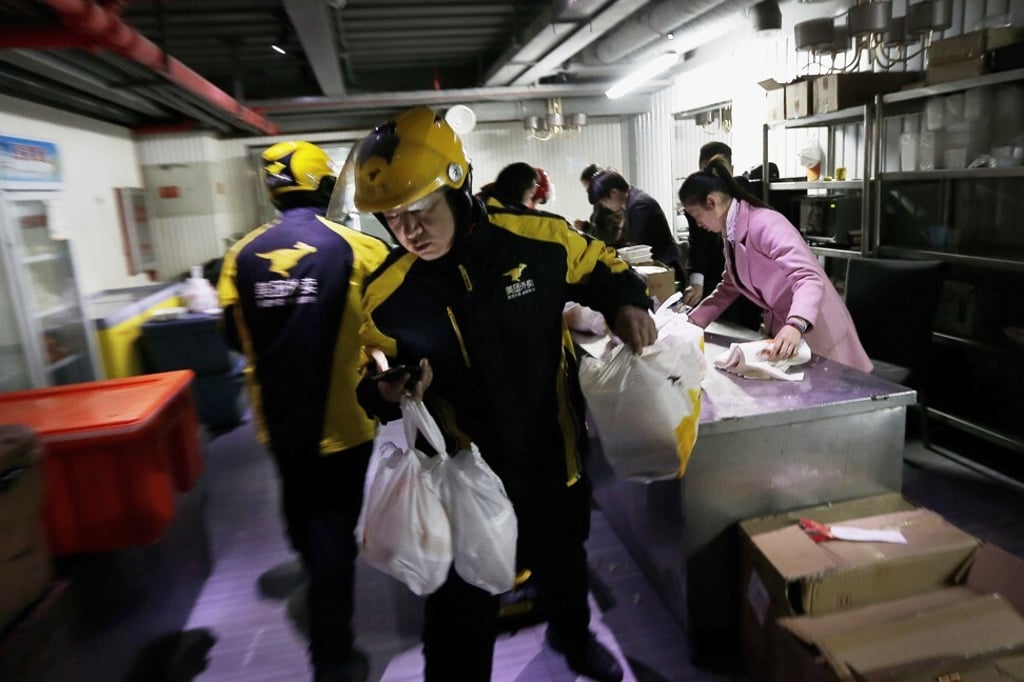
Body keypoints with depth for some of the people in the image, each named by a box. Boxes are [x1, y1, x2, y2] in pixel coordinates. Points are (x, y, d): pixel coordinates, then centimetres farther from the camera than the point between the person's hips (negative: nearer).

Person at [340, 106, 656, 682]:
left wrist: (626, 305, -16)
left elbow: (602, 267, 3)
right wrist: (388, 394, -23)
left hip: (551, 454, 2)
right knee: (464, 603, 13)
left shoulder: (539, 238, -17)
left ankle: (573, 635, 63)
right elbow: (371, 383, -1)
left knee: (564, 562, 29)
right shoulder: (386, 293, -14)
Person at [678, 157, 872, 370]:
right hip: (781, 328, 8)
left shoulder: (765, 224, -24)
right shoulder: (731, 233, 3)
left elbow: (809, 278, -32)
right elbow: (729, 287, 15)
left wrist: (795, 325, -49)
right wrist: (694, 320, 5)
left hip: (817, 330, -8)